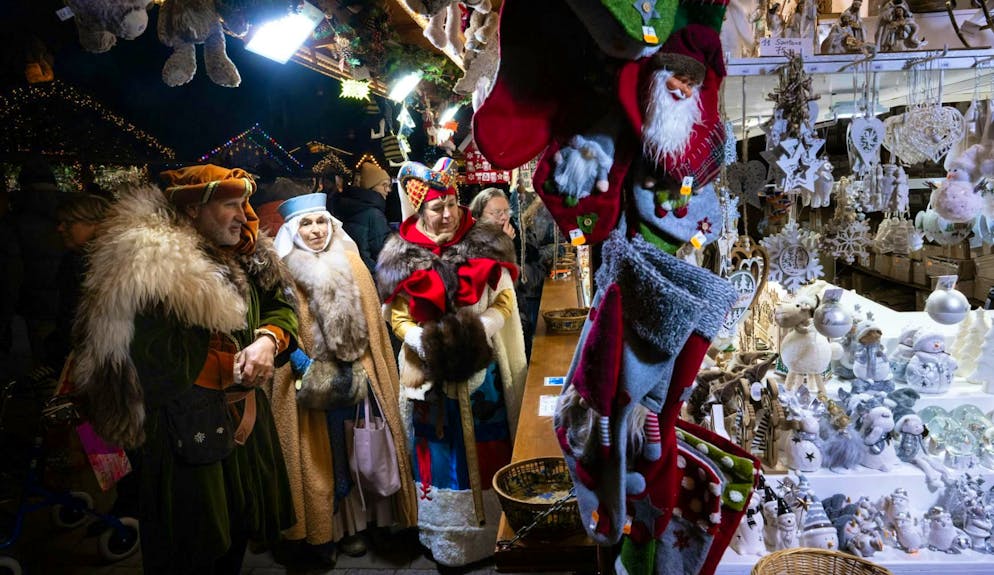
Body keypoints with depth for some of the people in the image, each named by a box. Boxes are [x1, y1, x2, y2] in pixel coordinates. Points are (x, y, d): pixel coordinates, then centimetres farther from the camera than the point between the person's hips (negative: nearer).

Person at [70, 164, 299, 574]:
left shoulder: (246, 257, 6)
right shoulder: (152, 267, -20)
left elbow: (281, 306, 9)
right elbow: (161, 363, -24)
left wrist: (269, 340, -14)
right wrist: (239, 371, -15)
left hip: (243, 420, 8)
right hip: (187, 437, -7)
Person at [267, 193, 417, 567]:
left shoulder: (352, 265, 6)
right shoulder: (284, 272, -4)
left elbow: (370, 324, 9)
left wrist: (362, 369, 3)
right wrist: (305, 365, -17)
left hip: (353, 378, 3)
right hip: (311, 380, -3)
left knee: (353, 452, 9)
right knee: (319, 457, 5)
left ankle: (352, 525, 24)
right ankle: (318, 532, 18)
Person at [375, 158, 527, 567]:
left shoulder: (483, 246, -1)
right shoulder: (402, 258, -2)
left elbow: (505, 302, -1)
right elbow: (398, 319, -1)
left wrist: (480, 329, -18)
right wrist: (428, 341, -17)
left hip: (481, 370, 1)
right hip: (433, 372, 0)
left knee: (485, 450, 9)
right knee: (442, 455, 9)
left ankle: (493, 529, 25)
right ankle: (447, 538, 23)